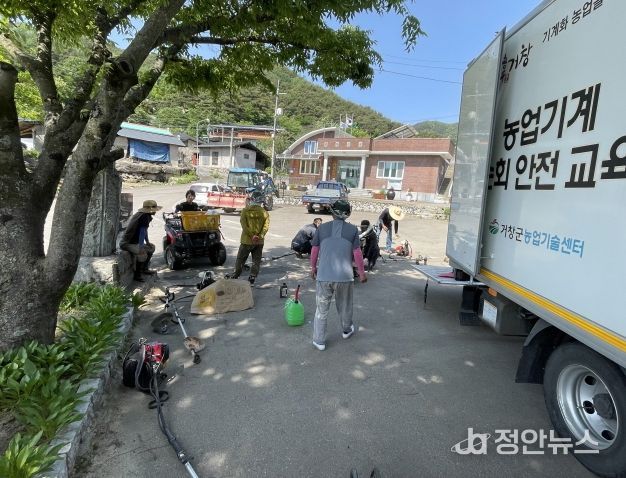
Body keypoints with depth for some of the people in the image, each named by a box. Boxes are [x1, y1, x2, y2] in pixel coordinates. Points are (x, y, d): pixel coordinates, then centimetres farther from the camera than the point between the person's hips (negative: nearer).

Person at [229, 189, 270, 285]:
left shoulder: (245, 211, -7)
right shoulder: (264, 212, 0)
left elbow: (244, 225, -14)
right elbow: (266, 226, -8)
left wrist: (252, 235, -14)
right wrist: (260, 236, -13)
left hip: (247, 240, -2)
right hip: (259, 241, 2)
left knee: (240, 258, 14)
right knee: (256, 260, 10)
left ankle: (236, 275, 24)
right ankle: (252, 279, 10)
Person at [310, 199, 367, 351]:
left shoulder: (322, 228, 0)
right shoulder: (353, 230, -3)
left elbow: (314, 251, 5)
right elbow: (357, 254, -3)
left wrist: (313, 267, 20)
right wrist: (362, 273, 9)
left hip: (323, 276, 0)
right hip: (344, 276, 0)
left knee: (321, 309, 11)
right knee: (344, 306, 21)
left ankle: (319, 341, 16)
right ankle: (346, 330, 43)